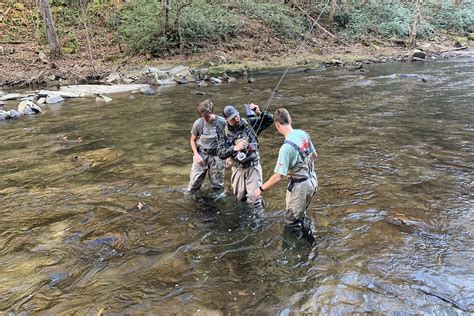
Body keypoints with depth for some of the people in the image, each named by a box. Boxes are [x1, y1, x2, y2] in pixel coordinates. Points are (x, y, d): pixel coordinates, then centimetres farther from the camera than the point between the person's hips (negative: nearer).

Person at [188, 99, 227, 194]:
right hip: (201, 155, 1)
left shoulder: (222, 122, -13)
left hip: (217, 156, -1)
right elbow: (193, 140, 4)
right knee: (194, 184, 3)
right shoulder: (198, 123, -11)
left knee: (217, 186, 10)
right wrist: (196, 154, -8)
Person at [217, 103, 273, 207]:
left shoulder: (250, 123, -5)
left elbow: (270, 120, -3)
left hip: (253, 166, -2)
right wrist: (234, 148, -27)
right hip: (238, 169, 2)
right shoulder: (225, 133, -4)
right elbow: (220, 153, -11)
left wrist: (259, 113, -22)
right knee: (240, 197, 15)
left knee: (254, 197, -6)